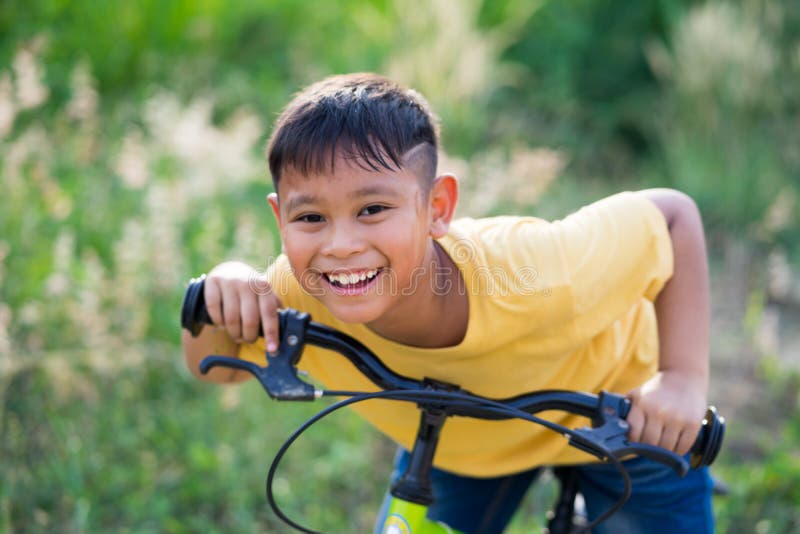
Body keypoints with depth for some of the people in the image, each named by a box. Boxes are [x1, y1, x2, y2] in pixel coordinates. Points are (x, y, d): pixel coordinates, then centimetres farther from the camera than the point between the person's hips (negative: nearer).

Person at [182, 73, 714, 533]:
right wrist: (223, 289, -35)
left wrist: (684, 379, -38)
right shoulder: (299, 297, -32)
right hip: (458, 436, 3)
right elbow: (215, 369, -12)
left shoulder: (533, 282, -43)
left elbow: (674, 213, -27)